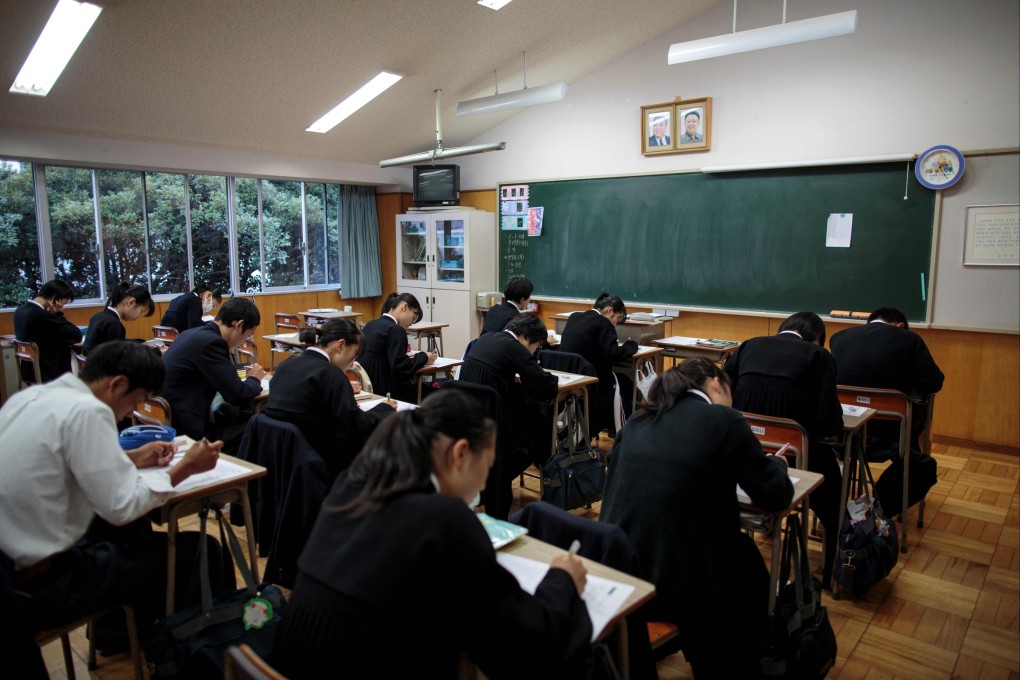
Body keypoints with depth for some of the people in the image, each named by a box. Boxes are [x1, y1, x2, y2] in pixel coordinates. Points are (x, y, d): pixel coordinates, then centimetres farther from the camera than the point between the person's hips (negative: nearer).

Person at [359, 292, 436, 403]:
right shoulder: (396, 330, -13)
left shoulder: (371, 324, 13)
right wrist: (423, 357, -3)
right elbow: (400, 368, -17)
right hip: (381, 390, -9)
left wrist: (405, 356, 16)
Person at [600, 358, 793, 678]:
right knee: (748, 560, 25)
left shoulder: (638, 419, 8)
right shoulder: (724, 421, -7)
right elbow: (775, 496, 1)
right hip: (670, 583, -6)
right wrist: (776, 463, 22)